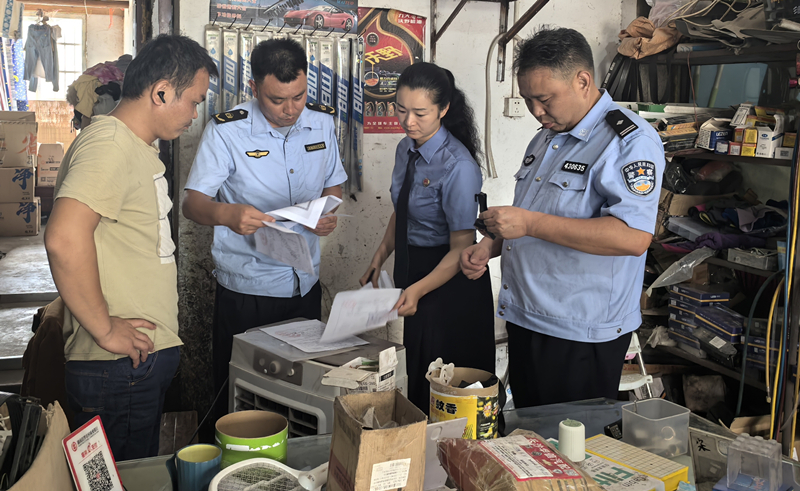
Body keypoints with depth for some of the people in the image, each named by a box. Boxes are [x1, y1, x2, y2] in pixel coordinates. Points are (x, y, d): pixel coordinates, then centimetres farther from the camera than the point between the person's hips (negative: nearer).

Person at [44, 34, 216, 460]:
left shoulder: (137, 146, 14)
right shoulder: (110, 146, -20)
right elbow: (64, 239, -34)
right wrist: (105, 329, -24)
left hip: (147, 356, 10)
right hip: (119, 366, -10)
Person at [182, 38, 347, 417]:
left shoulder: (321, 122, 2)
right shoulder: (226, 132, -10)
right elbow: (192, 202, -13)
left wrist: (328, 214, -9)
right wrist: (226, 213, -36)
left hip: (306, 284, 4)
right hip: (246, 290, -4)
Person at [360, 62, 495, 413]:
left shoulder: (458, 167, -23)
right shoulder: (406, 149, 2)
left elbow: (461, 248, -22)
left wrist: (418, 290, -31)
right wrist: (379, 259, 12)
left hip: (448, 280, -8)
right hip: (412, 266, 8)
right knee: (416, 378, 20)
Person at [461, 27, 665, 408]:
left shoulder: (631, 141, -15)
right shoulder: (546, 139, 14)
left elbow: (633, 237, -29)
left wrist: (530, 224, -27)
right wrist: (492, 245, 6)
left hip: (580, 337, -8)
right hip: (524, 320, 9)